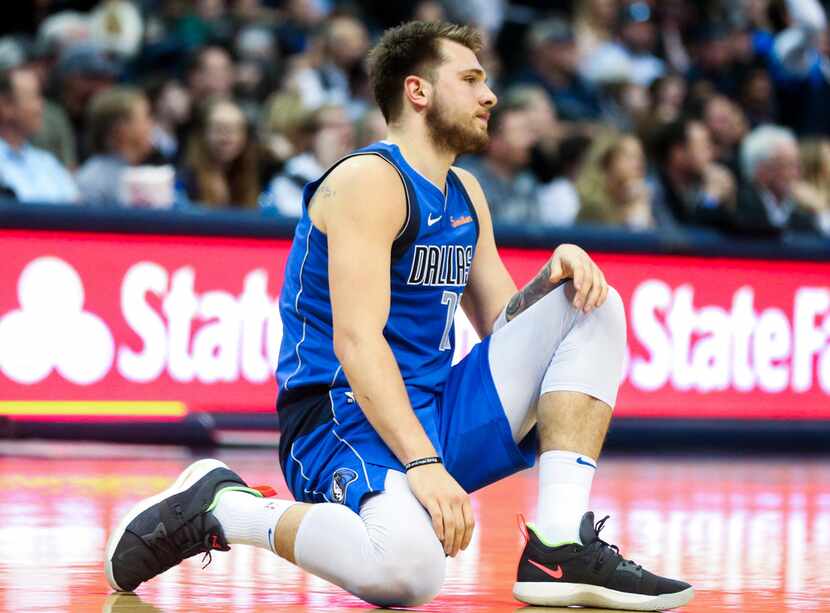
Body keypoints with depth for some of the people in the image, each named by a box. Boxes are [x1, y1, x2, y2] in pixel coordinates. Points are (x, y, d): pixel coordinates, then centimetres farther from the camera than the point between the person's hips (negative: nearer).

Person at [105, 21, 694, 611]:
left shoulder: (465, 194, 17)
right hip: (345, 420, -9)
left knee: (593, 308, 4)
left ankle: (561, 551, -8)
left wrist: (555, 272, -2)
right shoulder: (369, 181, -11)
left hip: (436, 415, 9)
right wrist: (421, 463, -32)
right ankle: (220, 507, -11)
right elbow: (356, 339, -22)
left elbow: (501, 324, 20)